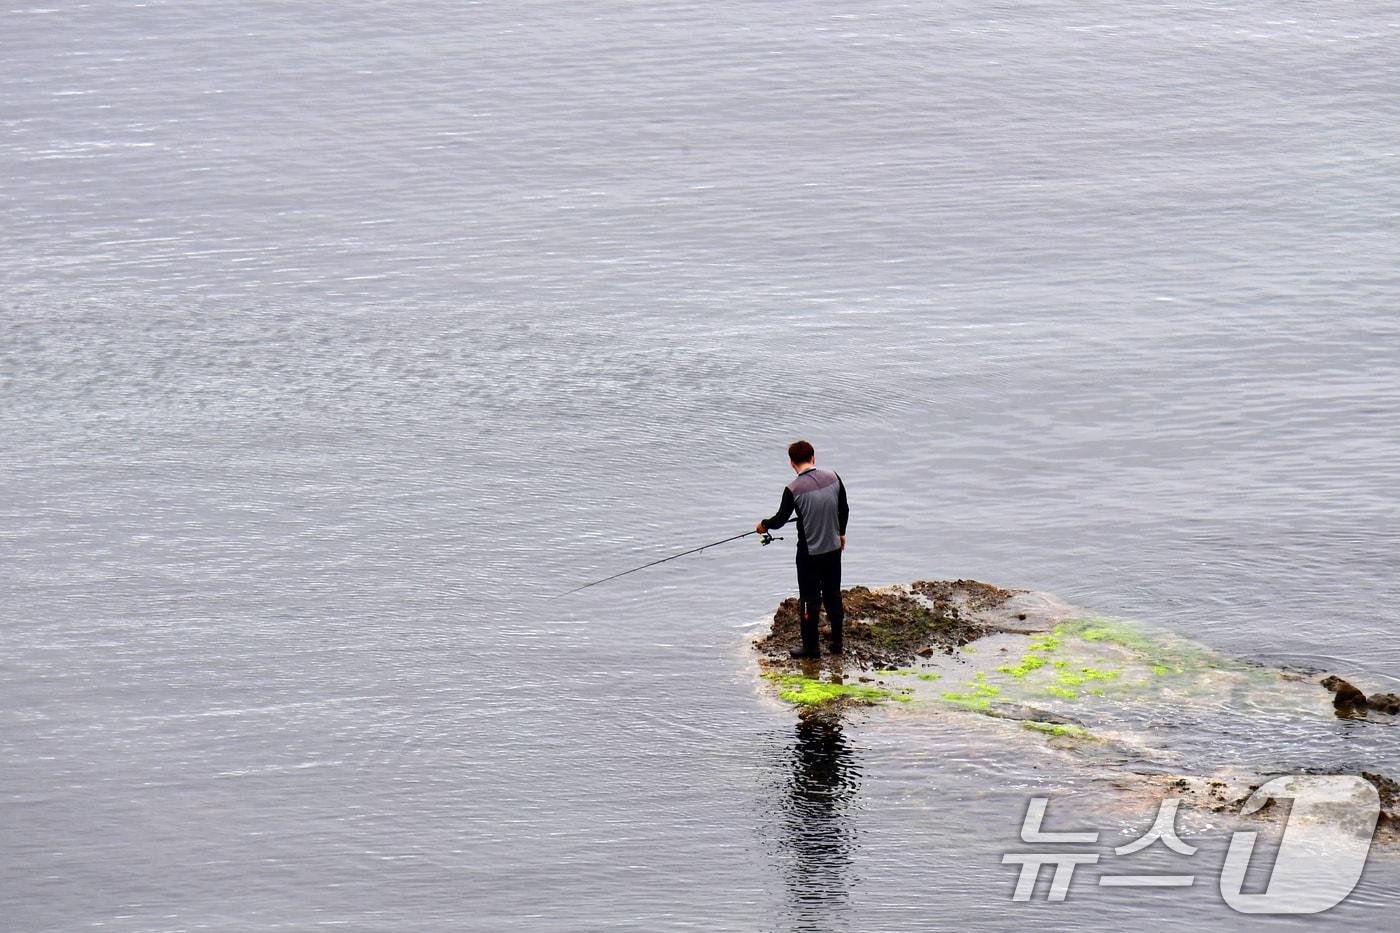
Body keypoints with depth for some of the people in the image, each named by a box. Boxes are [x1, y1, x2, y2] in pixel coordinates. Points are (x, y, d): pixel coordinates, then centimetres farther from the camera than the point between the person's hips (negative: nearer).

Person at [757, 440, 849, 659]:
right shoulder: (833, 477, -6)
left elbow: (780, 520, -9)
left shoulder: (794, 489, -19)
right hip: (833, 549, 5)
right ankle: (837, 642, 25)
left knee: (809, 600, 7)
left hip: (809, 553, -5)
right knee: (833, 595, 18)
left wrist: (764, 525, 13)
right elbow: (844, 509, 6)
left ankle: (811, 646, 15)